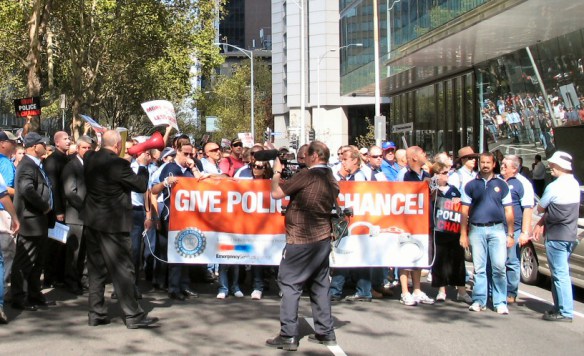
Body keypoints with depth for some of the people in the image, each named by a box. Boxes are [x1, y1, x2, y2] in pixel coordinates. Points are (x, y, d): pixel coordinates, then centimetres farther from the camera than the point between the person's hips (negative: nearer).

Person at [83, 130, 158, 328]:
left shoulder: (89, 158, 2)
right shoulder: (118, 164, -19)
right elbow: (141, 185, -13)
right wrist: (143, 167, 5)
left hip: (92, 222, 7)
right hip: (112, 223, -7)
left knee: (96, 269, 13)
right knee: (123, 269, -1)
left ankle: (96, 313, 17)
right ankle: (133, 315, 4)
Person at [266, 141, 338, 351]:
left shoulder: (307, 176, -15)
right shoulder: (332, 180, 10)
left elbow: (276, 193, -13)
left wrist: (277, 172, 4)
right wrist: (289, 173, 20)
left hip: (301, 240, -8)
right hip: (323, 238, 8)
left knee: (290, 284, -1)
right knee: (319, 285, 14)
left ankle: (288, 336, -3)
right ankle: (325, 333, 19)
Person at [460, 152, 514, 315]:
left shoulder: (501, 185, 9)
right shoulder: (471, 185, 9)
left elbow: (508, 211, 9)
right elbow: (465, 211, 8)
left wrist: (510, 234, 3)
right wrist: (463, 234, 1)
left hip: (497, 229, -1)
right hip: (476, 230, 1)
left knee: (499, 267, -6)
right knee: (479, 268, 5)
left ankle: (500, 302, 0)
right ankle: (479, 301, 13)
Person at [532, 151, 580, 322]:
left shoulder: (554, 187, -18)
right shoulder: (575, 184, 10)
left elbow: (540, 208, -4)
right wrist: (541, 223, 10)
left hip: (556, 237, -9)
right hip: (571, 235, 9)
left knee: (560, 274, -6)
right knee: (561, 273, 16)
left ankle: (565, 312, -5)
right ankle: (560, 308, 22)